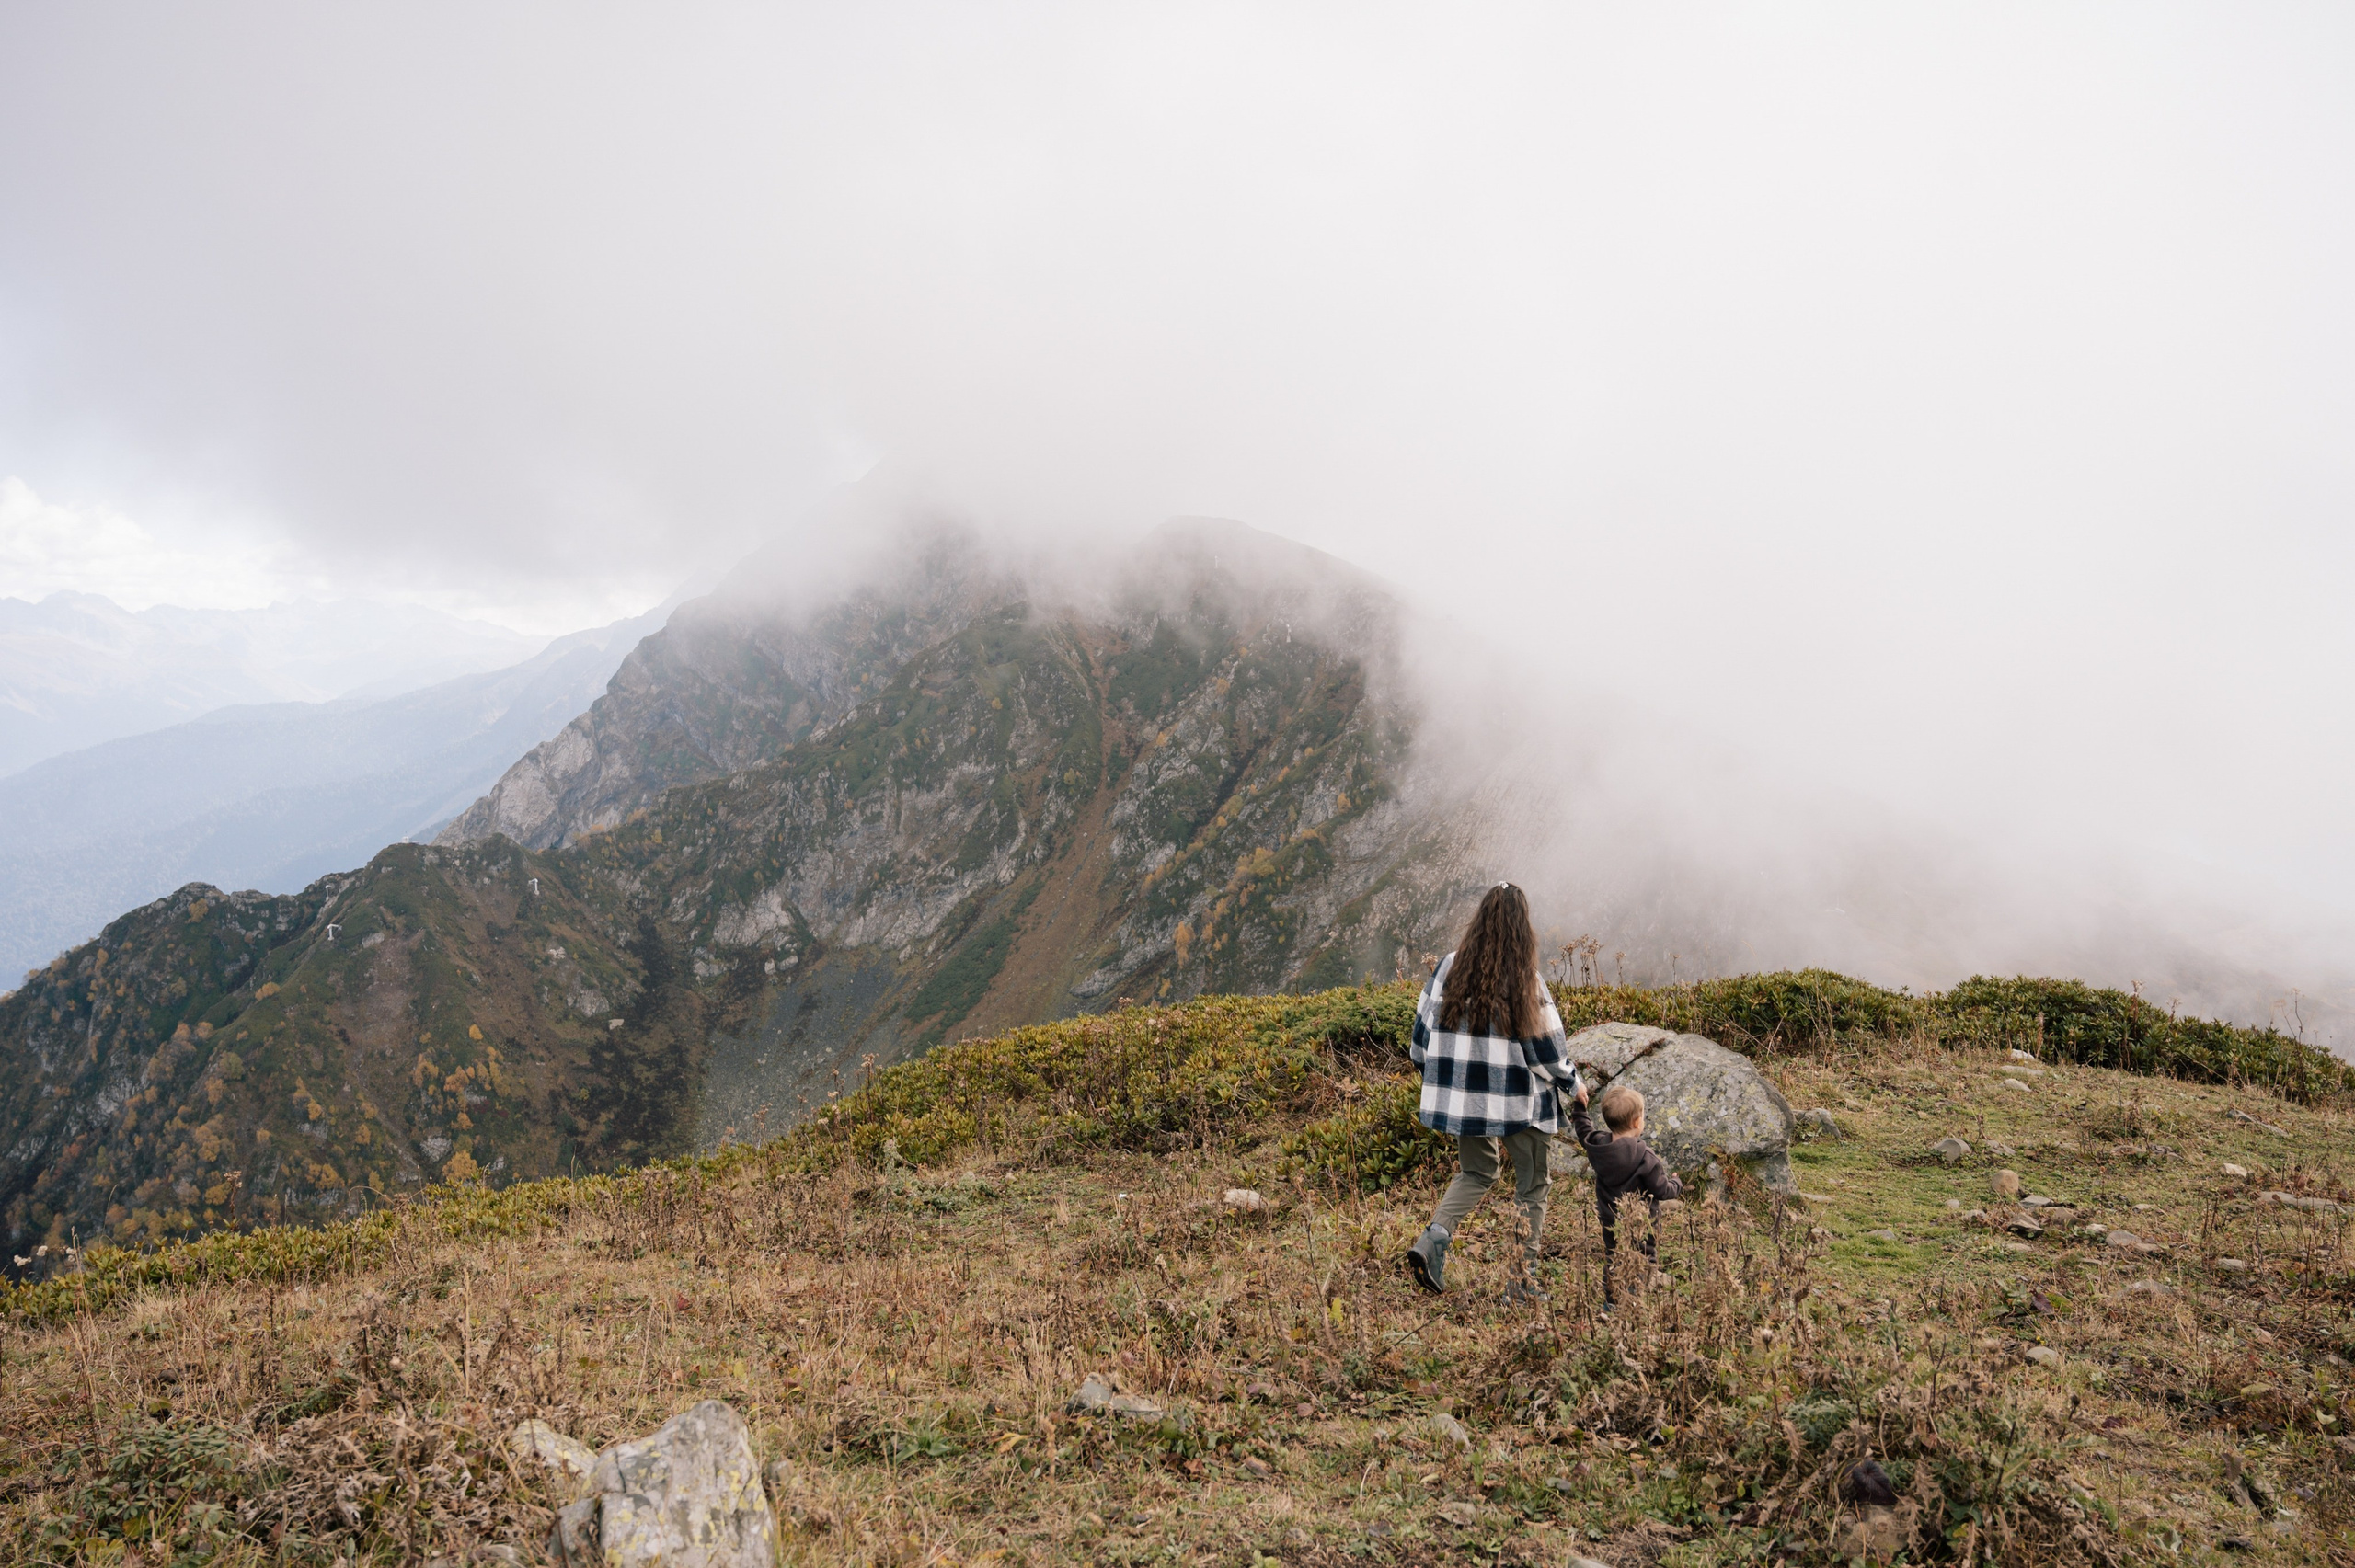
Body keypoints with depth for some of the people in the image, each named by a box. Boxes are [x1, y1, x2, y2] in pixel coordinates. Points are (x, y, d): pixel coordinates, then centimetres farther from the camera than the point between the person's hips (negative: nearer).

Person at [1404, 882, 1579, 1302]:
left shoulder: (1450, 967, -4)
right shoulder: (1525, 980, -14)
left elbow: (1425, 1026, 5)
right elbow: (1546, 1045, -7)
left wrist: (1437, 1075, 22)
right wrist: (1572, 1082, 11)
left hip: (1462, 1093, 4)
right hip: (1518, 1098, -4)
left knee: (1475, 1172, 23)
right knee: (1532, 1185, 13)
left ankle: (1434, 1238, 0)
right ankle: (1524, 1280, 12)